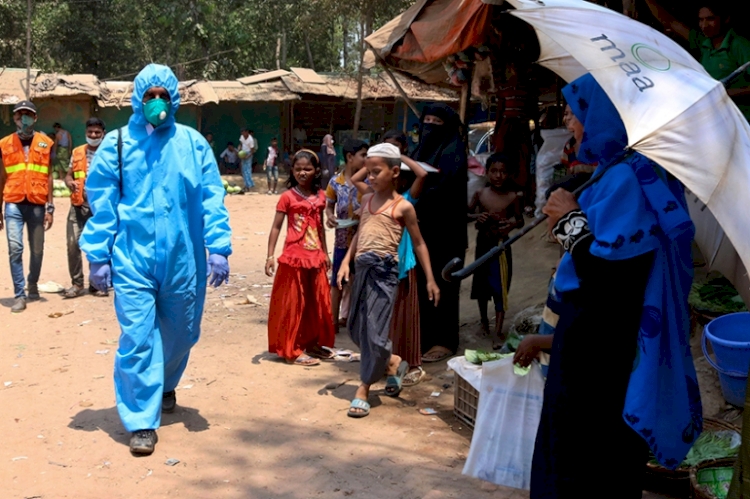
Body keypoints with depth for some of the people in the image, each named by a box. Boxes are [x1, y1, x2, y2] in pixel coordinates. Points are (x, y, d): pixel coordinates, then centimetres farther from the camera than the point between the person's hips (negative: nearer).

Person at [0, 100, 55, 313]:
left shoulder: (45, 143, 6)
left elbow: (48, 176, 7)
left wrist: (50, 208, 2)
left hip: (37, 204, 0)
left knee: (37, 249, 9)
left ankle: (33, 285, 32)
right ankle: (19, 294, -1)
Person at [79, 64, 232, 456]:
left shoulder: (193, 144, 3)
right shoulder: (116, 144, 0)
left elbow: (212, 199, 1)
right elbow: (101, 204, 0)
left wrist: (219, 248, -6)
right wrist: (98, 257, -2)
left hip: (183, 259, 2)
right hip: (132, 260, -2)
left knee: (179, 333, 16)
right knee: (137, 339, -6)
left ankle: (165, 387, 45)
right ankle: (141, 421, 6)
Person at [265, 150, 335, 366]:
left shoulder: (320, 196, 7)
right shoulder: (287, 197, -8)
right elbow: (276, 227, -7)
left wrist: (325, 253, 19)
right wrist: (270, 256, -14)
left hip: (315, 258, 6)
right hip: (293, 258, -6)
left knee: (317, 303, 12)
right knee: (293, 304, 1)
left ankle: (312, 343, 27)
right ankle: (292, 350, 8)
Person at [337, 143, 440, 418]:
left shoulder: (403, 206, -3)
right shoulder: (366, 200, 13)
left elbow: (418, 243, 2)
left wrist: (430, 280, 1)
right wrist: (346, 262, 10)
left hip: (384, 269, -6)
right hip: (361, 268, 7)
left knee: (374, 329, -5)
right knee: (356, 327, 11)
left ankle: (363, 389, 5)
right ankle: (394, 363, 33)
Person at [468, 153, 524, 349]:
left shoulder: (513, 197, -8)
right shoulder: (480, 194, -4)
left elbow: (520, 220, 2)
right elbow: (465, 214, 3)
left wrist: (513, 224, -21)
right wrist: (476, 217, -18)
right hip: (482, 243, 3)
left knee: (500, 288, -4)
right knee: (481, 284, 17)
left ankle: (498, 332, 0)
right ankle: (484, 319, 40)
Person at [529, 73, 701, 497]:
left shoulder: (625, 178, -23)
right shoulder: (639, 171, 8)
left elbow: (612, 283, -28)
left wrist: (572, 223, -17)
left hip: (600, 351, -10)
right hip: (601, 342, 10)